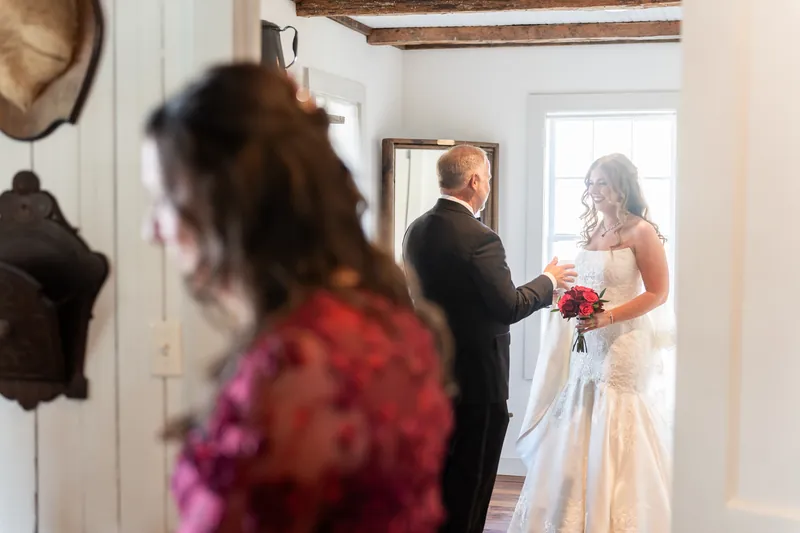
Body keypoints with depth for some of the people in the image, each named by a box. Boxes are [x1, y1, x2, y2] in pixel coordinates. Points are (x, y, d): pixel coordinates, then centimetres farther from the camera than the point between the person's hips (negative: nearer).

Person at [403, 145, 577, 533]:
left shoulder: (416, 230, 3)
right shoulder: (480, 239, -21)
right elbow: (510, 308, -19)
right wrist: (548, 281, -2)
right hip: (477, 378, -8)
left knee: (436, 476, 21)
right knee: (470, 486, 5)